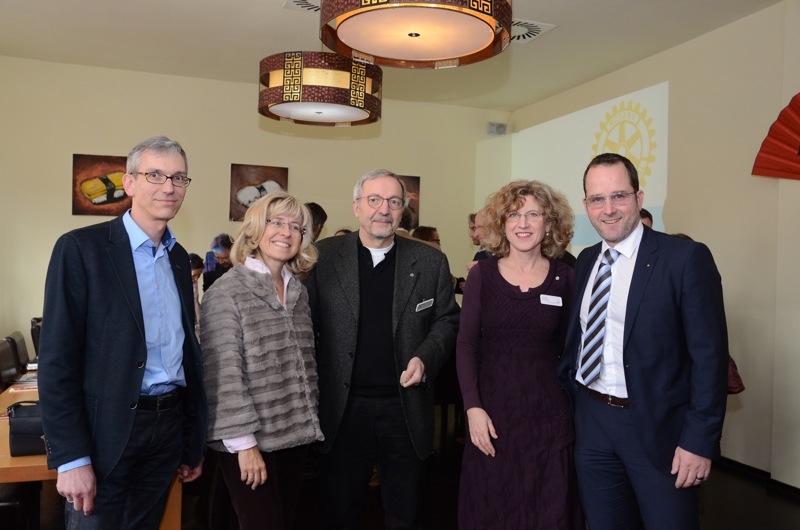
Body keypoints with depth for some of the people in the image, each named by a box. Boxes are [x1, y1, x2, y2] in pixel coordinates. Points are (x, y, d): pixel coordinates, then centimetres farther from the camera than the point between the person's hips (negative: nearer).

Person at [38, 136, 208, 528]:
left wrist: (194, 442, 13)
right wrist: (70, 458, -15)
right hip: (106, 432, -5)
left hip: (169, 425, 6)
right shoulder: (81, 248, -10)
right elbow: (56, 359, -12)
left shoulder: (179, 257, 9)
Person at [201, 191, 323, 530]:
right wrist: (244, 441, -18)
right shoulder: (226, 292, -12)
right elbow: (223, 375, -16)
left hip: (294, 435, 6)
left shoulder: (298, 292, 8)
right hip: (250, 441, -6)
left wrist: (309, 421, 11)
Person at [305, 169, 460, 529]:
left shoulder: (430, 262, 2)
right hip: (342, 406, 0)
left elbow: (447, 320, 6)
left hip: (406, 407, 1)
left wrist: (425, 357, -12)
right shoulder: (323, 256, -1)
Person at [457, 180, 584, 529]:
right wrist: (473, 407, -9)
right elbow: (465, 345, -1)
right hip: (493, 413, 0)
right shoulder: (482, 274, -2)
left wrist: (579, 407, -3)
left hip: (549, 415, 0)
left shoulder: (565, 279, 1)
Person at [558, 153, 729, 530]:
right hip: (591, 422, 5)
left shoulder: (686, 258, -11)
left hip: (657, 427, -5)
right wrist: (567, 395, 4)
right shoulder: (585, 261, 7)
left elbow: (709, 354, -13)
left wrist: (699, 441, -16)